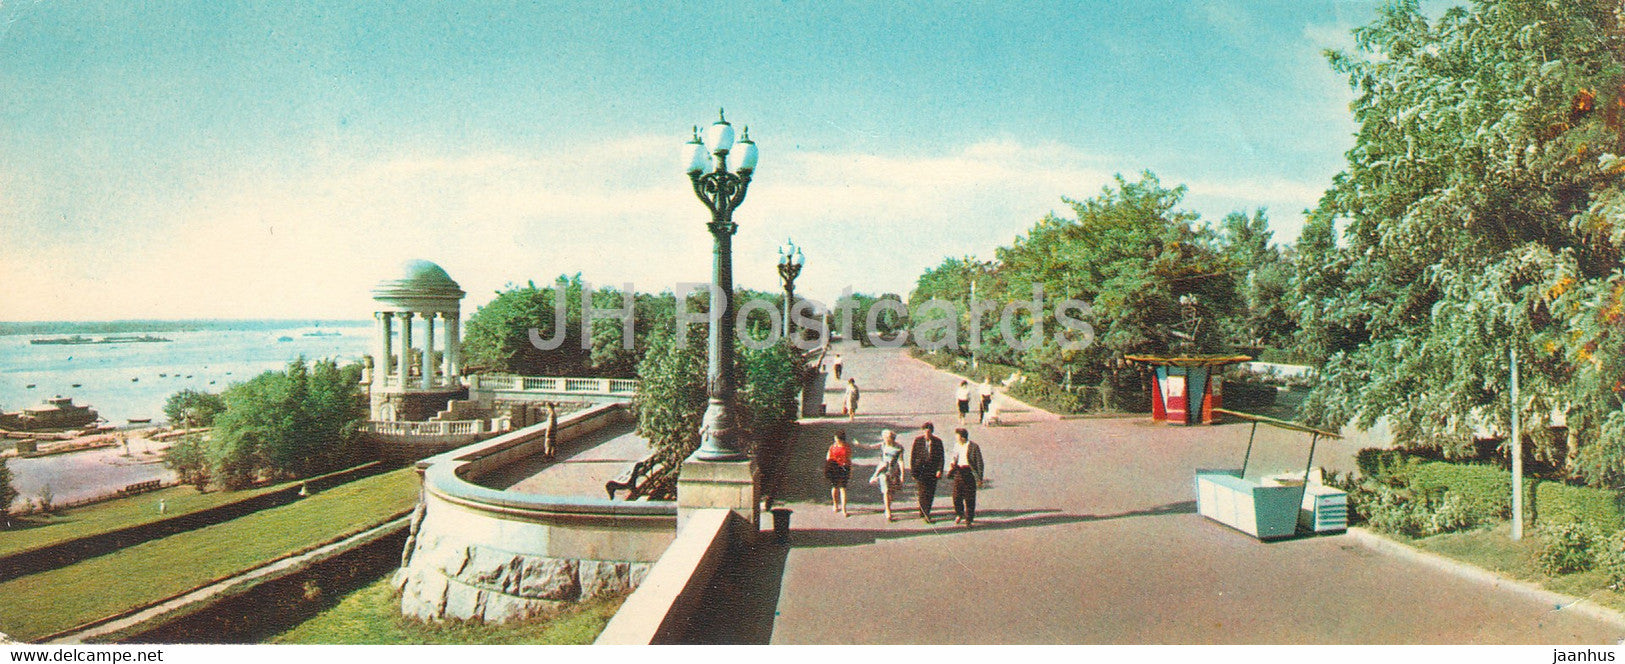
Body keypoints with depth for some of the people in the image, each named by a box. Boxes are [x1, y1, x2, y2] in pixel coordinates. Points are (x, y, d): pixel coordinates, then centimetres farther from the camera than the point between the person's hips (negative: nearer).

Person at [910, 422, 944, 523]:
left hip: (932, 471, 1)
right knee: (923, 492, -7)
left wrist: (940, 470, -7)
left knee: (930, 493, 4)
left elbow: (941, 457, 3)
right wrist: (912, 470, -1)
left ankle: (925, 512, 20)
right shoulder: (918, 440, -1)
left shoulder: (938, 441, 1)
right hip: (920, 470, -1)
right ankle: (924, 514, -2)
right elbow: (912, 455, 3)